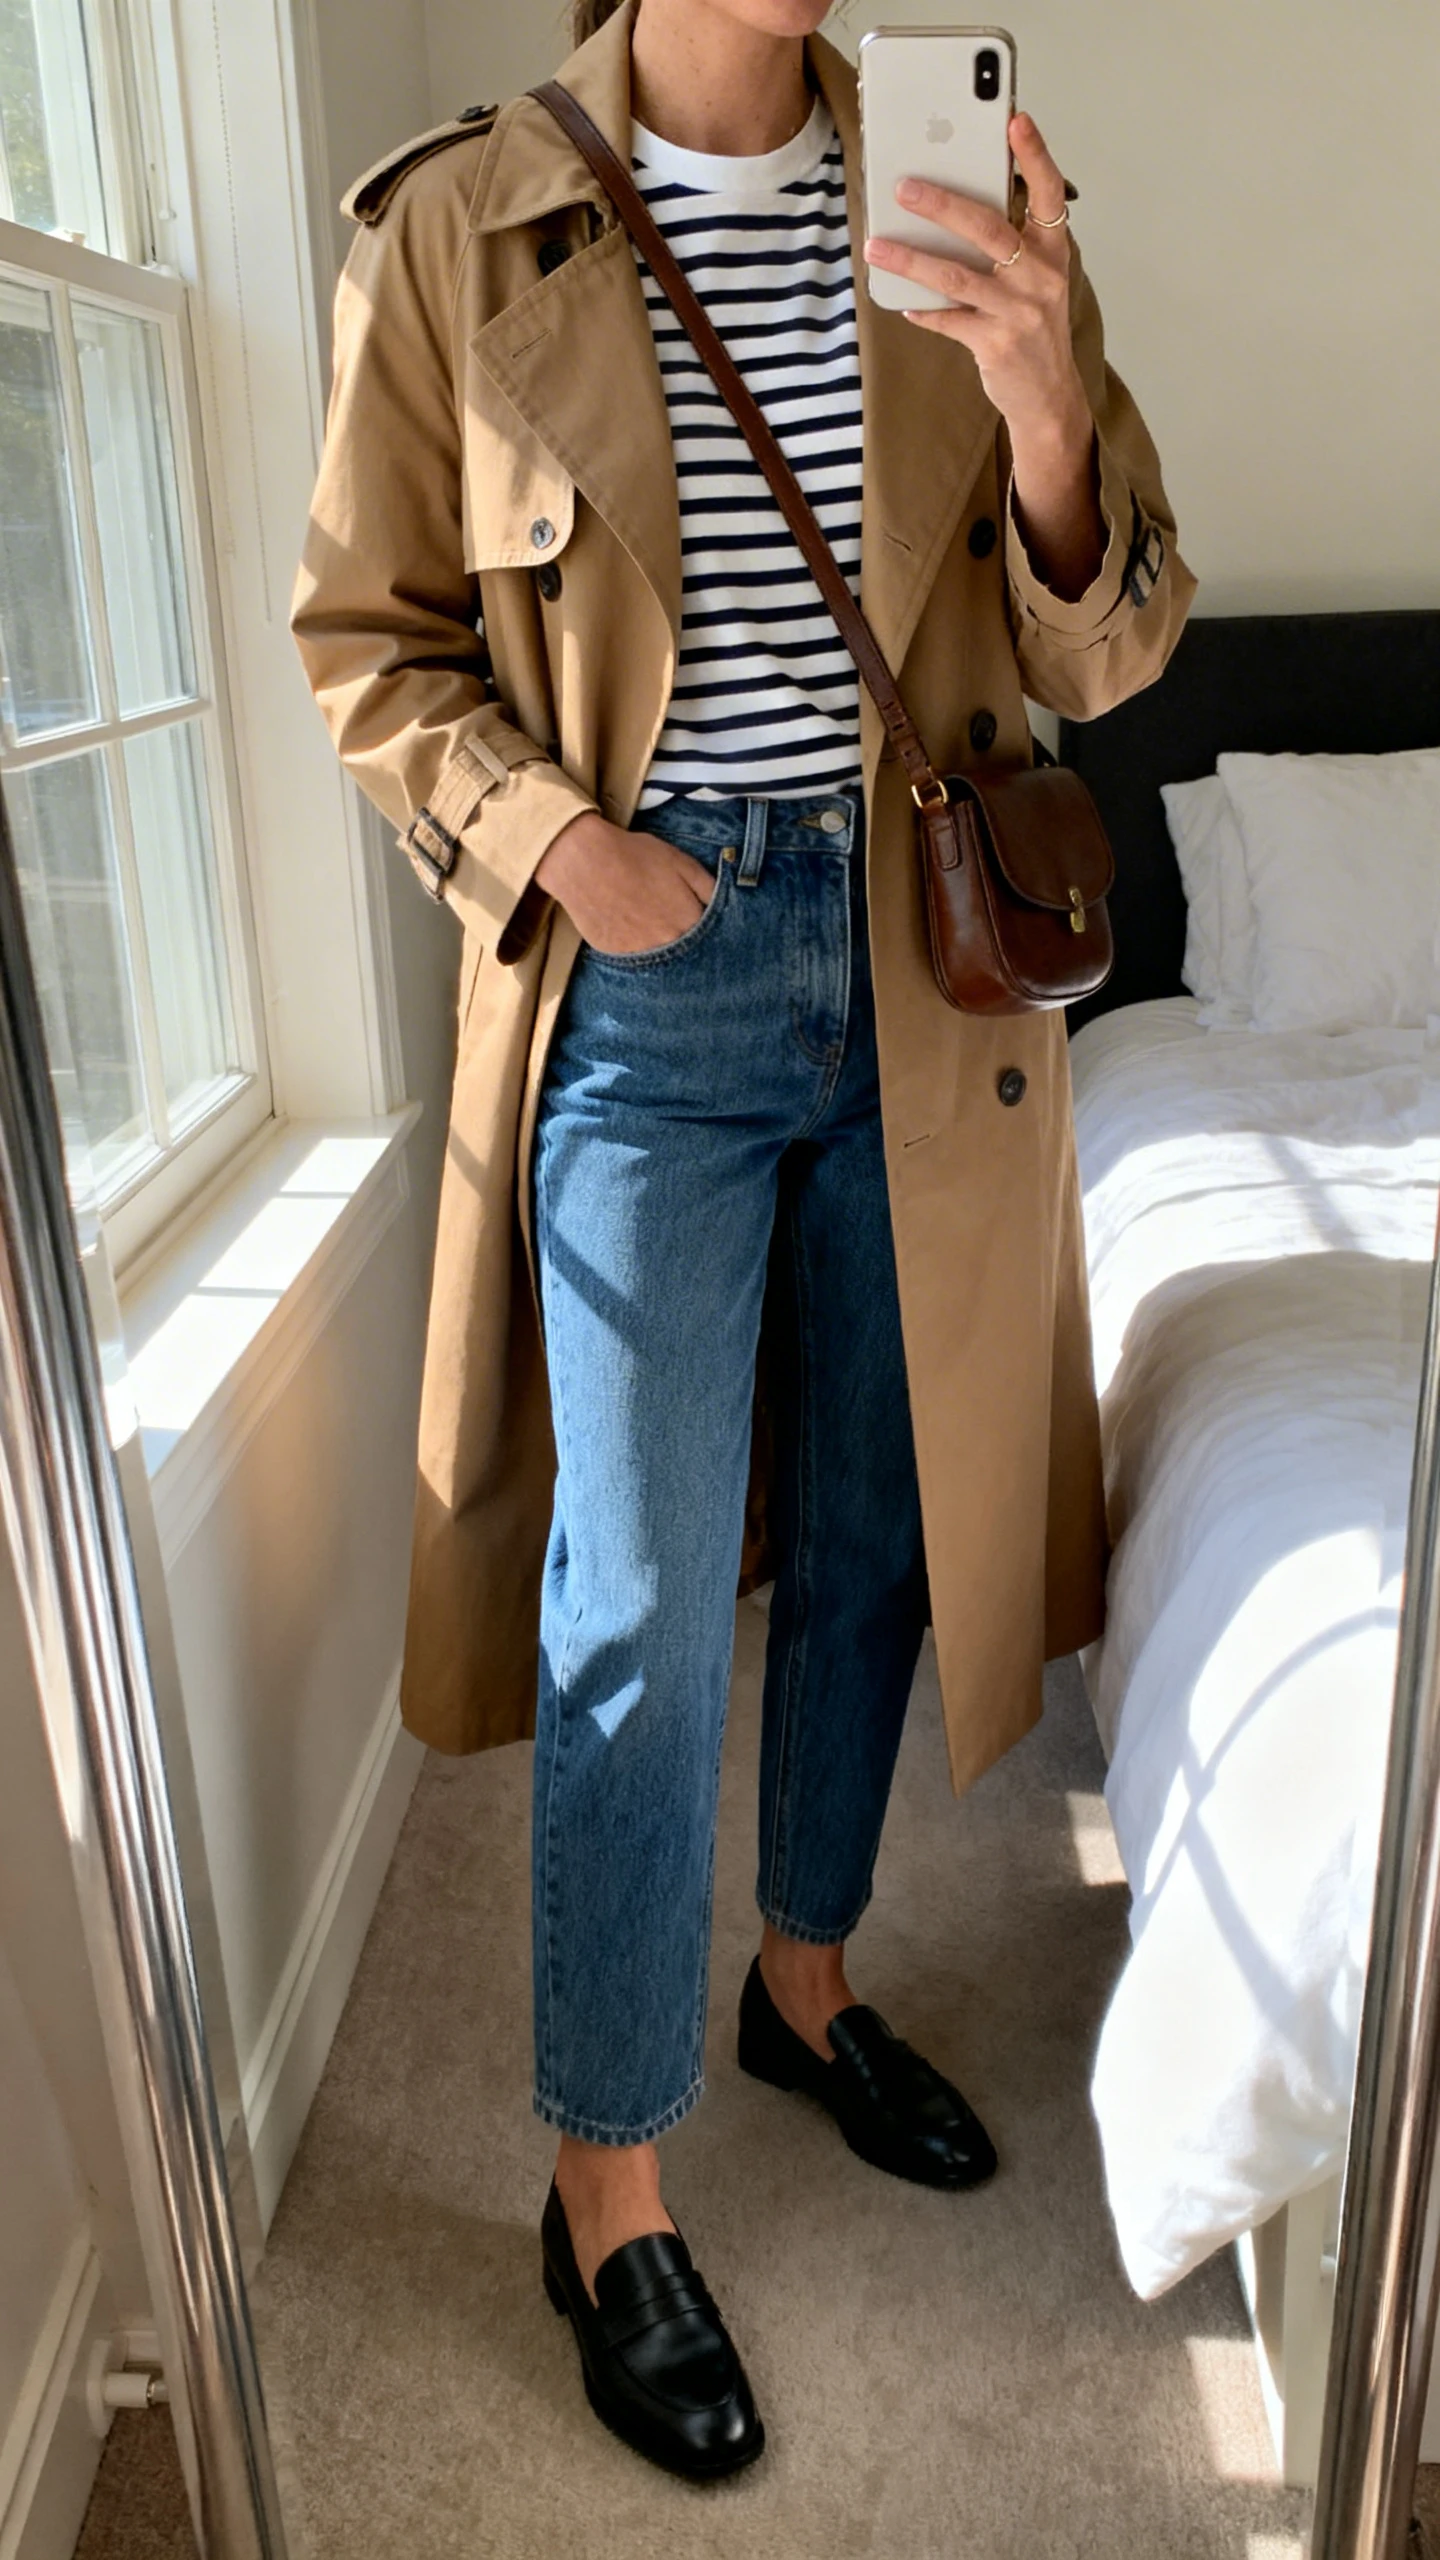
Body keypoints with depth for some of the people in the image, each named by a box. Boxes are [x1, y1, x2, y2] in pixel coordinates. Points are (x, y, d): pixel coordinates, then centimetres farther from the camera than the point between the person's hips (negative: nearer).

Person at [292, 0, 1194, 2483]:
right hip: (647, 980, -3)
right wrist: (540, 830, -14)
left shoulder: (951, 206, 5)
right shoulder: (455, 232, -2)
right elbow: (371, 636, 4)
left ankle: (805, 1980, 40)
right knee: (639, 1615, -2)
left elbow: (1099, 651, 1)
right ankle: (608, 2183, 19)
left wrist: (1048, 419, -19)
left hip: (921, 966, 4)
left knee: (872, 1536, 14)